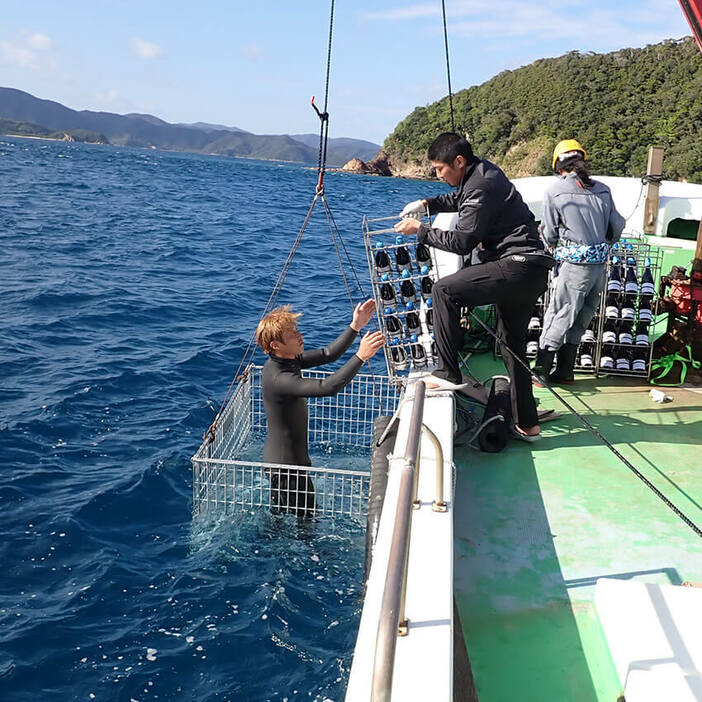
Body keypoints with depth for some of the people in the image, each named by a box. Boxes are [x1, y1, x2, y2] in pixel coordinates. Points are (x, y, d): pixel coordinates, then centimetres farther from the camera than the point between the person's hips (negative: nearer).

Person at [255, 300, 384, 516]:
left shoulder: (286, 360, -2)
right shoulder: (279, 379, -31)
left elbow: (328, 355, 1)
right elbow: (327, 387, -41)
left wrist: (355, 327, -8)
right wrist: (361, 356, -40)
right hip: (286, 465, -9)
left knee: (281, 515, 27)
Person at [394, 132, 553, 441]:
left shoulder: (481, 187, -15)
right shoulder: (482, 171, 16)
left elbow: (462, 242, -16)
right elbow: (458, 198, 37)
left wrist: (420, 230, -5)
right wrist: (427, 204, 20)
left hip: (518, 267, -11)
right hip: (532, 271, 11)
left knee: (444, 290, -12)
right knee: (512, 343, 15)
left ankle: (448, 373, -9)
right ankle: (527, 424, 21)